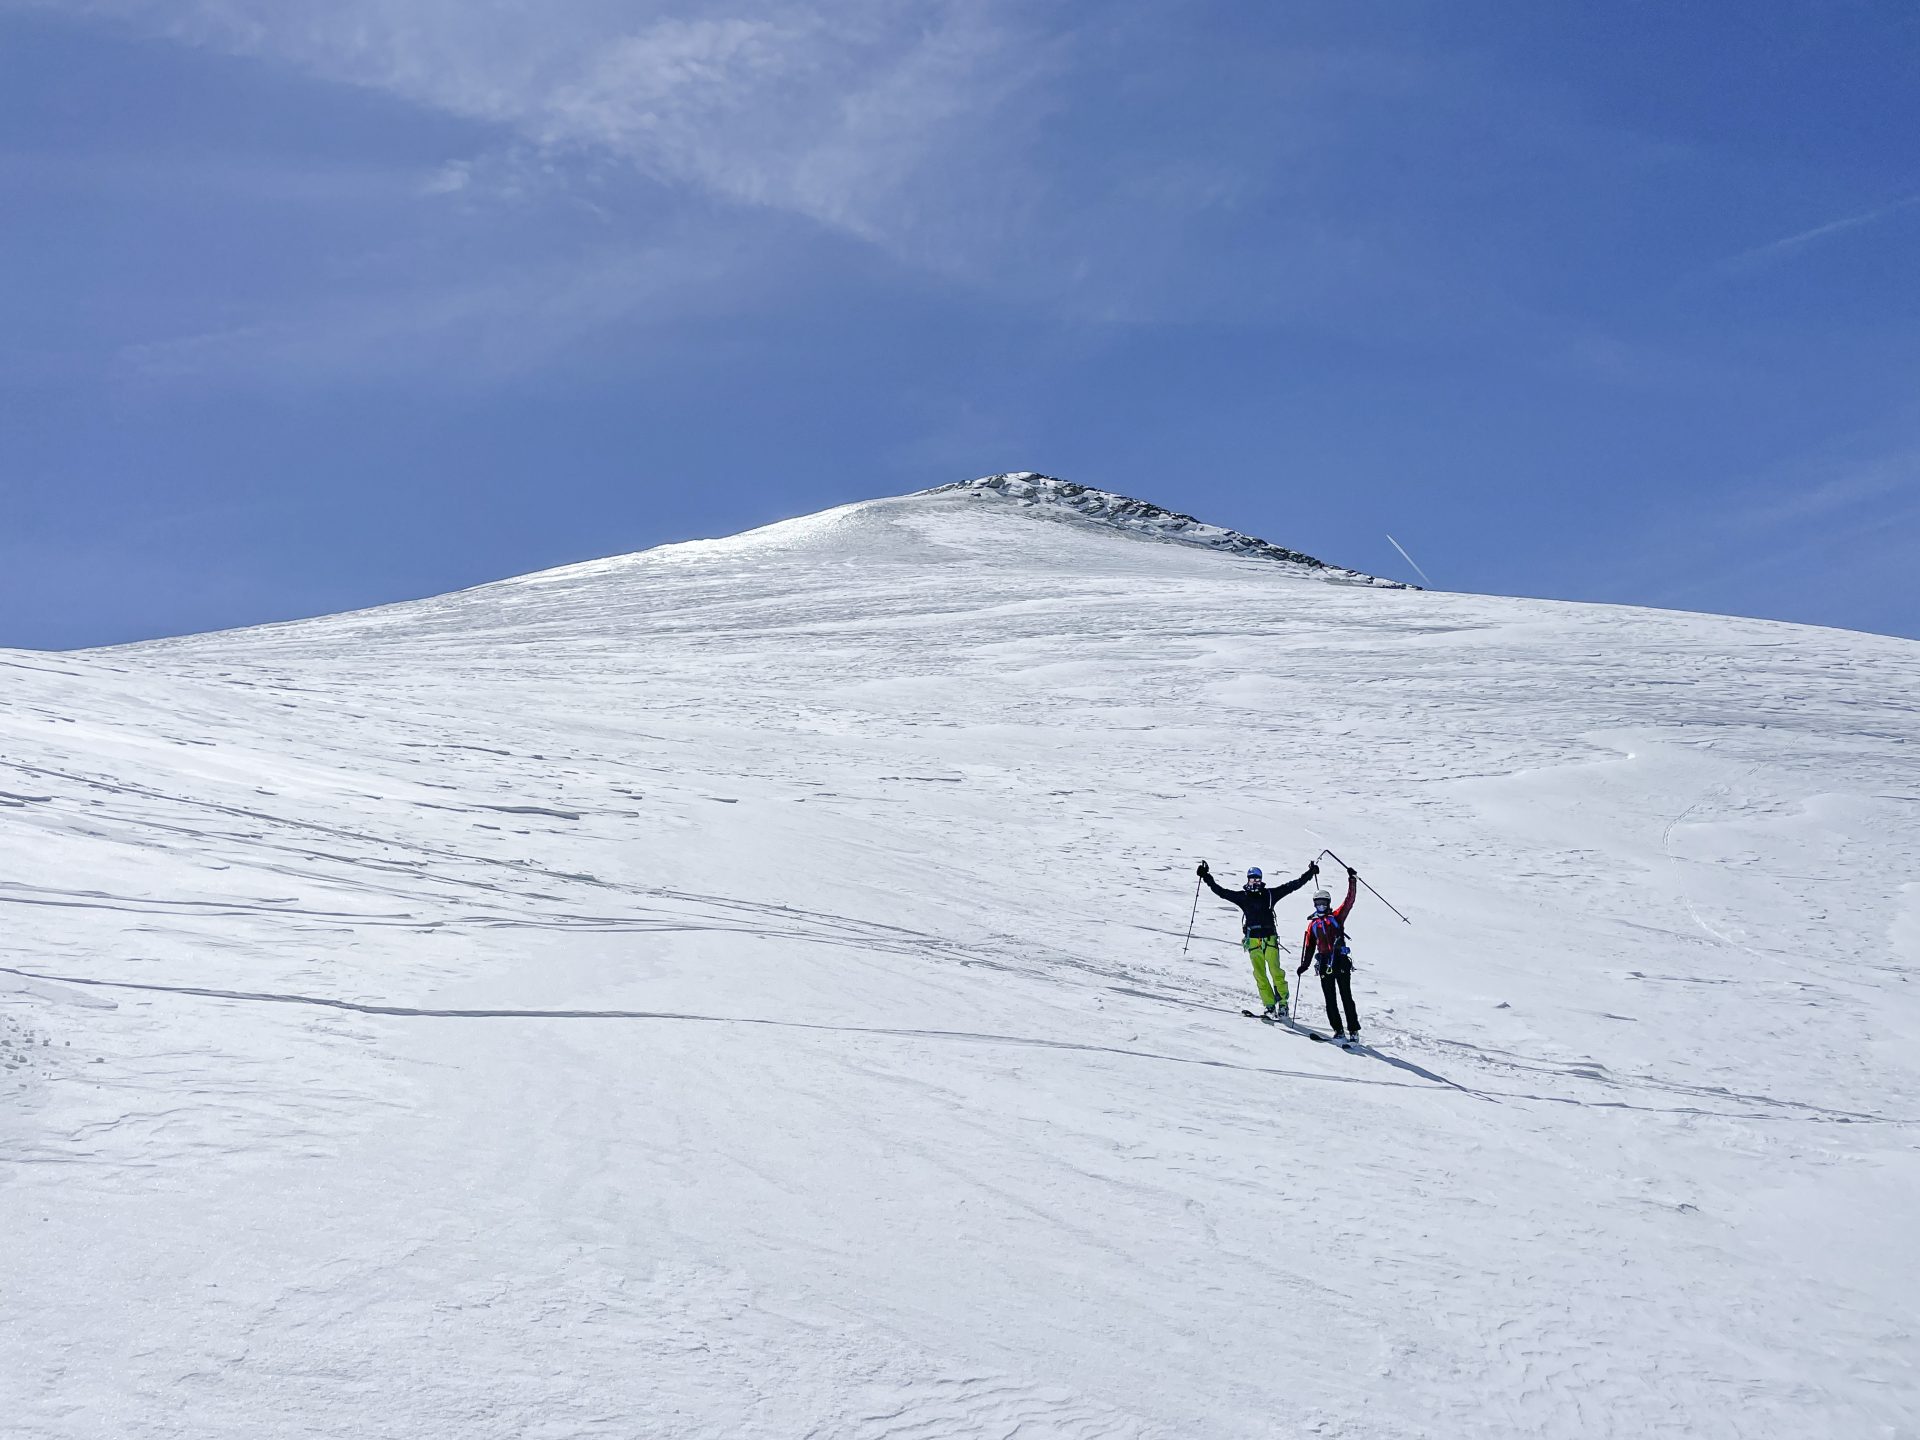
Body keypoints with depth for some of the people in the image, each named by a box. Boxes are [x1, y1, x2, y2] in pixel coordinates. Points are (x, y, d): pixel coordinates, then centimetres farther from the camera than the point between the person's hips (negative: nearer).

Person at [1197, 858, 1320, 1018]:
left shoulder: (1269, 894, 8)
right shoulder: (1242, 896, 9)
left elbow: (1293, 885, 11)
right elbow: (1221, 892, 9)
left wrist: (1310, 873, 10)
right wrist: (1207, 877, 5)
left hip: (1270, 938, -1)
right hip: (1253, 940, 1)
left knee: (1276, 972, -9)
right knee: (1260, 975, -2)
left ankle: (1283, 1003, -3)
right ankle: (1270, 1006, 1)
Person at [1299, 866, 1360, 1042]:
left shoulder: (1336, 917, 8)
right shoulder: (1313, 924, 18)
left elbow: (1349, 901, -1)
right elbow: (1309, 946, 20)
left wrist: (1352, 881, -8)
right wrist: (1304, 965, 13)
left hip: (1341, 960, -4)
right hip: (1324, 964, 4)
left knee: (1346, 996, -5)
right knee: (1330, 999, 2)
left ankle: (1354, 1030, -3)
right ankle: (1338, 1030, 6)